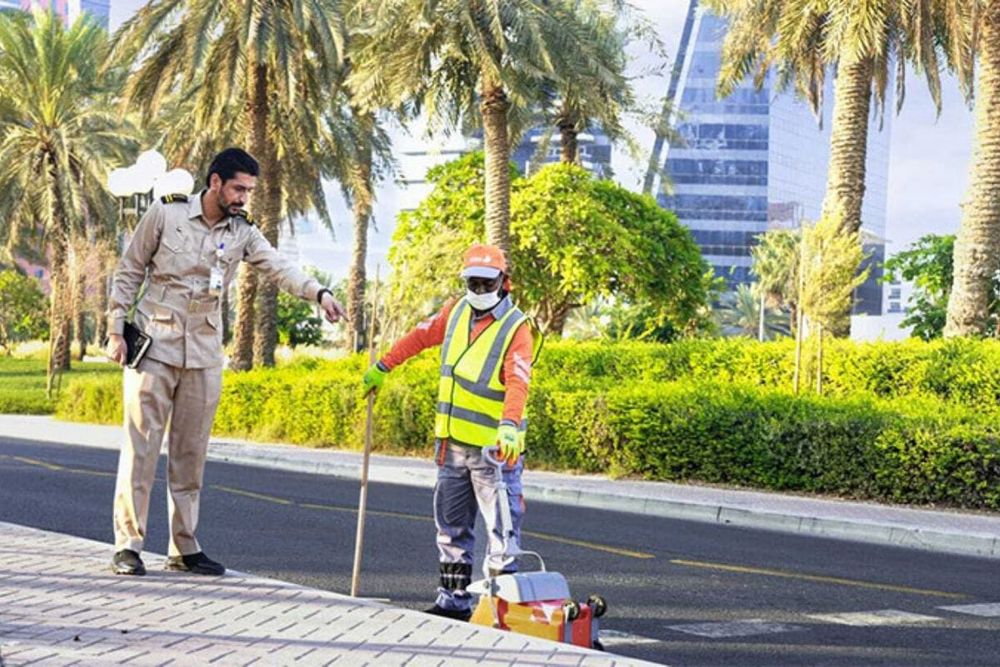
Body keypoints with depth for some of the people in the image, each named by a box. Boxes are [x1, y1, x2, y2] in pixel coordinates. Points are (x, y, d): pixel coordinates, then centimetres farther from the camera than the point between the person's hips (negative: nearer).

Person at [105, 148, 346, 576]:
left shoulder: (242, 233, 4)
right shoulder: (165, 215, -5)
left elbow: (278, 267, -12)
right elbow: (129, 272, 0)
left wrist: (319, 293, -30)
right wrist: (116, 331, -4)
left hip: (204, 353, 4)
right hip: (155, 344, -4)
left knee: (191, 452, 8)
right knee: (141, 445, -4)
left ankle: (184, 548, 14)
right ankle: (128, 545, 0)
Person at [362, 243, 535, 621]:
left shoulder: (516, 328, -12)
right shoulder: (456, 313, 8)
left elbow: (517, 383, -25)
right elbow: (420, 337, 20)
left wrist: (509, 425, -40)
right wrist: (382, 368, 19)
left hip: (495, 448, -7)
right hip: (453, 444, 7)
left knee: (501, 527, -6)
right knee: (451, 526, 13)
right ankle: (454, 599, 22)